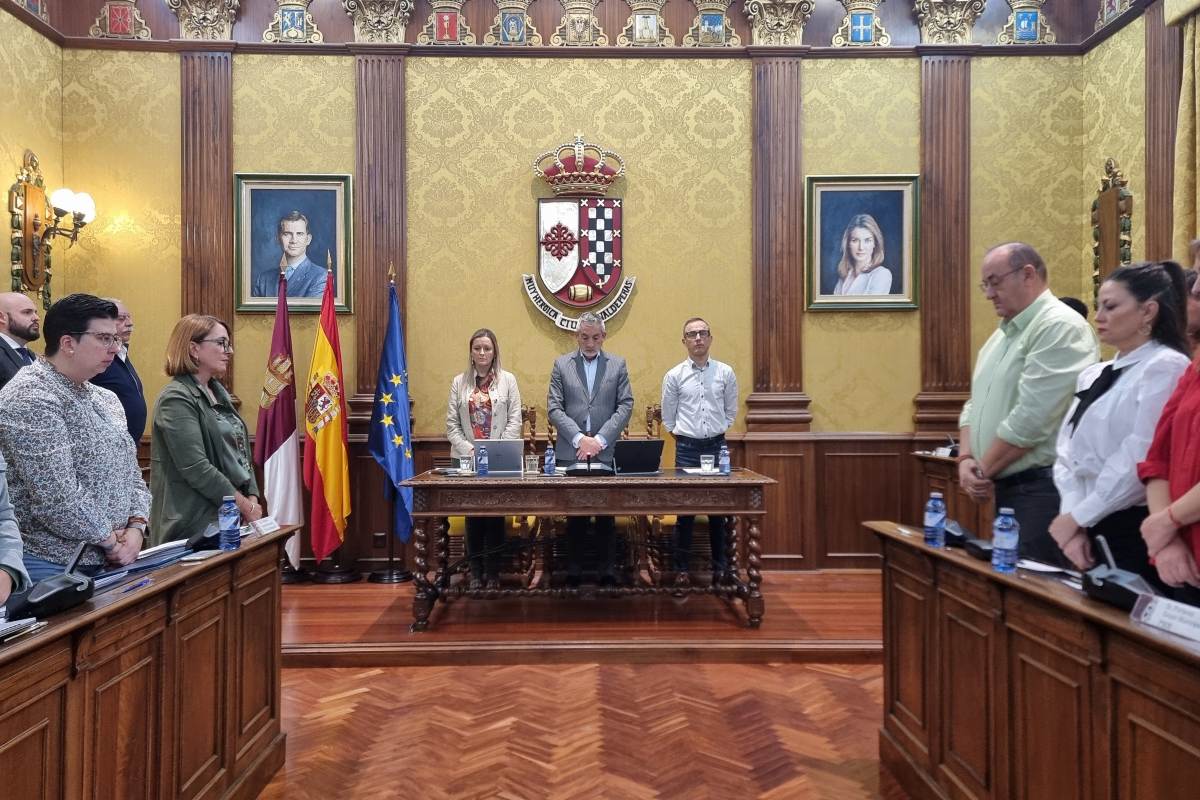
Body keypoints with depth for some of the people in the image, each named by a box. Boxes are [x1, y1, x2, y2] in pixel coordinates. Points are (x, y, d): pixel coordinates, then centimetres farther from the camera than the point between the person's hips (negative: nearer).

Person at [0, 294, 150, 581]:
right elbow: (57, 498, -23)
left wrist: (136, 527, -5)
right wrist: (111, 540, -13)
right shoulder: (29, 399, -16)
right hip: (51, 565, -8)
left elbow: (131, 472, 12)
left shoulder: (107, 399, 11)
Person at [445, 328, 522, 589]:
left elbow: (515, 420, -2)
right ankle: (475, 571, 13)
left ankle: (493, 572, 10)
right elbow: (452, 423, 4)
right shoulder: (459, 382, 7)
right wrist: (469, 449, -10)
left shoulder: (507, 380, 3)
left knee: (495, 514, 1)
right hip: (467, 459, 1)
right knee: (472, 515, 5)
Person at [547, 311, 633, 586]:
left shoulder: (618, 365, 8)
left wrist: (600, 440, -11)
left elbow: (625, 406, 0)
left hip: (607, 453, 0)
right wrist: (579, 438, -13)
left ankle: (608, 572, 14)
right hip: (570, 453, 0)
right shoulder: (561, 364, 7)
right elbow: (554, 408, 0)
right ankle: (574, 572, 15)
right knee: (574, 516, 6)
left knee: (607, 515, 6)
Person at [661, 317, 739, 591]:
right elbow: (668, 417, 7)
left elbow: (731, 411, 11)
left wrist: (716, 431, 9)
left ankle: (720, 567, 19)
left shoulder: (725, 372, 2)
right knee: (685, 509, 2)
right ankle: (681, 568, 11)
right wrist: (683, 435, 7)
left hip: (717, 446, 1)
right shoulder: (674, 375, -1)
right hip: (686, 447, -1)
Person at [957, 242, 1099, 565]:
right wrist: (966, 459, -1)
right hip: (1006, 487, 9)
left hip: (1042, 489, -9)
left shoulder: (1060, 327, -14)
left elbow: (1030, 418, -21)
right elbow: (975, 404, 17)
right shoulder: (1002, 334, 17)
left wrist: (983, 470, -11)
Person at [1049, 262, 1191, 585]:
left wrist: (1076, 518, -12)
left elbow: (1141, 458, -18)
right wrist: (1072, 520, -8)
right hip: (1087, 528, 7)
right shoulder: (1093, 375, 12)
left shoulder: (1165, 367, -10)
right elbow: (1069, 452, 6)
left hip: (1133, 532, -7)